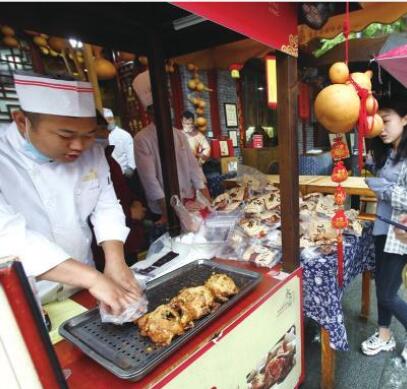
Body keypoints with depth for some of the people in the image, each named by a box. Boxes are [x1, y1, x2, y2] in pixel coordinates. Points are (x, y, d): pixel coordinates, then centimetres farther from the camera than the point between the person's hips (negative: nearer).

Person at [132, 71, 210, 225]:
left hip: (188, 202, 5)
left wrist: (206, 196, -4)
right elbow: (149, 177, -16)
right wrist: (166, 209, -18)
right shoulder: (142, 139, -12)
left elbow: (192, 165, 3)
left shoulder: (179, 135, 5)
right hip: (163, 208, -4)